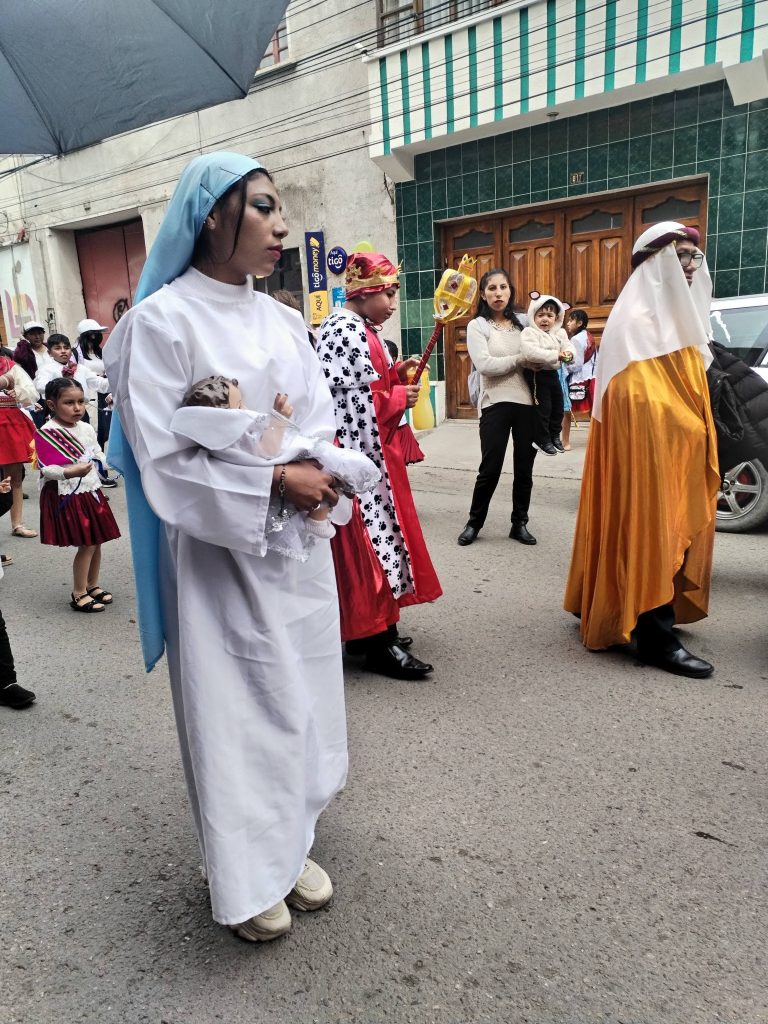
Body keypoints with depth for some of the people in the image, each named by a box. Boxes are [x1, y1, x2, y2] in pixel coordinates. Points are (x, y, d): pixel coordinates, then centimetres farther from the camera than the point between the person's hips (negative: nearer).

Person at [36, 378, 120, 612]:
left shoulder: (86, 429, 6)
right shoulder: (46, 433, -14)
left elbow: (98, 456, 17)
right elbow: (45, 469, -17)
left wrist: (101, 460, -4)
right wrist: (70, 472, -31)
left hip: (90, 491, 7)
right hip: (67, 496, -7)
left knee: (97, 541, 13)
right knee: (86, 545, -5)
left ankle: (93, 585, 30)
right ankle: (78, 594, 10)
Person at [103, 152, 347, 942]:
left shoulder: (282, 320, 8)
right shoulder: (162, 320, -11)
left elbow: (320, 423, 9)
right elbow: (164, 458, -15)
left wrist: (313, 474, -12)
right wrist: (271, 479, -20)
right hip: (219, 550, -6)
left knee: (297, 695, 15)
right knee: (235, 705, 6)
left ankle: (291, 841, 36)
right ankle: (248, 873, 27)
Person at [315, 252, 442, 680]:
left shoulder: (362, 330, 17)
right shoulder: (343, 331, -15)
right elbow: (351, 401, -21)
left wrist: (395, 374, 6)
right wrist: (400, 398, -11)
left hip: (373, 449, 11)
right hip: (357, 452, -11)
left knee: (375, 532, 13)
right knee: (367, 538, -7)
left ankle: (372, 626, 24)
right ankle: (376, 642, 2)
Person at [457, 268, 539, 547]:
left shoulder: (521, 323, 14)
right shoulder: (477, 326, 0)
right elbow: (485, 365, -14)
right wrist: (521, 360, -11)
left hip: (527, 402, 4)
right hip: (496, 405, -4)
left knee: (524, 468, 8)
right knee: (490, 469, -1)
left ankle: (519, 523, 22)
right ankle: (474, 523, 16)